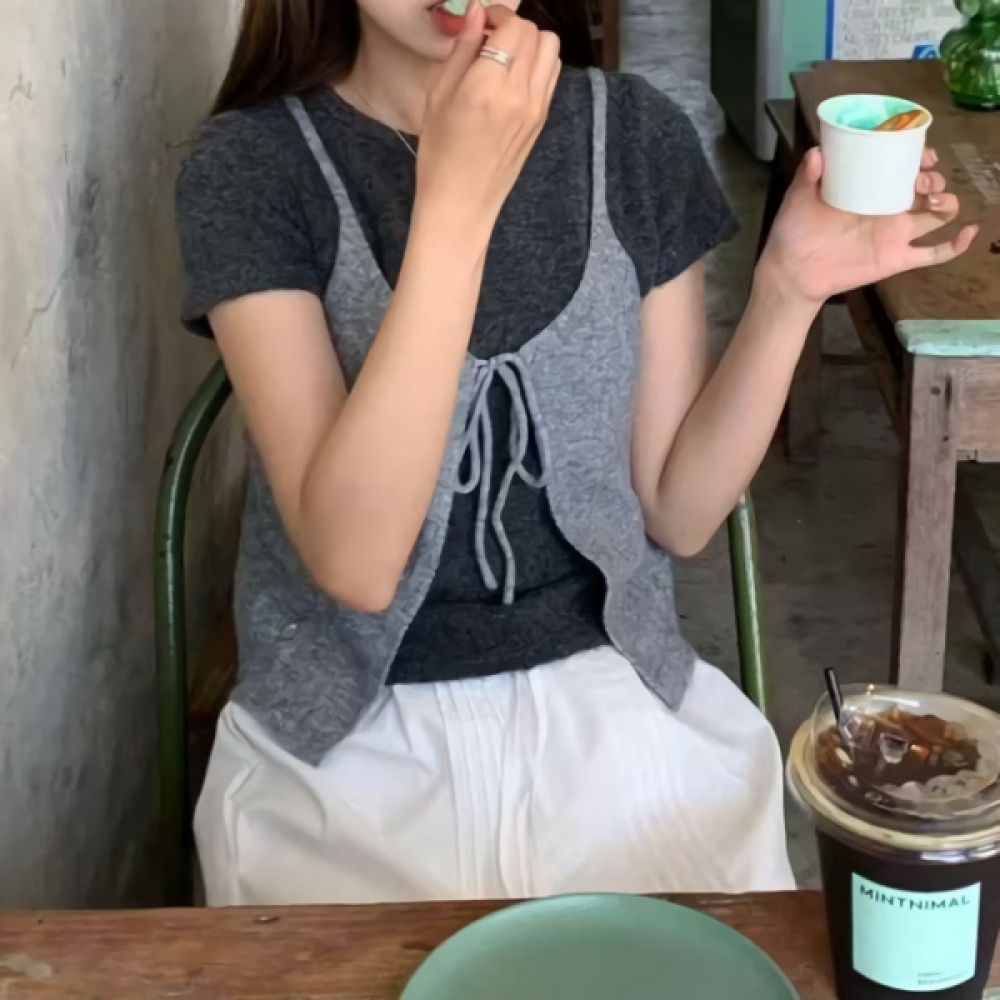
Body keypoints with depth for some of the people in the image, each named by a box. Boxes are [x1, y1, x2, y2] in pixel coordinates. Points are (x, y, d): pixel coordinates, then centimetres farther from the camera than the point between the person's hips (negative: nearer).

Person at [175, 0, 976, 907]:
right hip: (353, 730, -2)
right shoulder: (252, 167, -11)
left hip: (607, 692, 3)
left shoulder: (635, 136, -1)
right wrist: (456, 201, -28)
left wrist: (788, 291, -13)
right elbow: (352, 562, -22)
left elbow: (679, 511, 2)